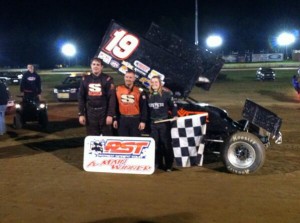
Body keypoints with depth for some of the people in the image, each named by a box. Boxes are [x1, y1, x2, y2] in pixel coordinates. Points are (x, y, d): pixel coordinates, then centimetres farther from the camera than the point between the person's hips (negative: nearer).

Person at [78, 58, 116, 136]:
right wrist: (81, 114, 3)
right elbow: (81, 98, 9)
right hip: (90, 112, 3)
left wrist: (110, 114, -14)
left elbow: (112, 98, -8)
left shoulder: (107, 79, -4)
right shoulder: (85, 79, 7)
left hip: (104, 112, -3)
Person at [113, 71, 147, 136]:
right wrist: (115, 119, 7)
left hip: (135, 120, -2)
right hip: (122, 120, 2)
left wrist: (143, 121, -7)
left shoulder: (139, 91, -3)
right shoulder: (118, 89, 4)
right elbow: (115, 106, 9)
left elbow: (144, 107, -2)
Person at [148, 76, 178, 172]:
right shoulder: (149, 95, 7)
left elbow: (173, 105, 2)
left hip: (164, 122, -4)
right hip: (153, 123, 4)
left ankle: (169, 165, 8)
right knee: (155, 144, 7)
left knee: (166, 143, 0)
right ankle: (159, 164, 18)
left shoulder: (166, 93, -4)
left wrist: (174, 116, -10)